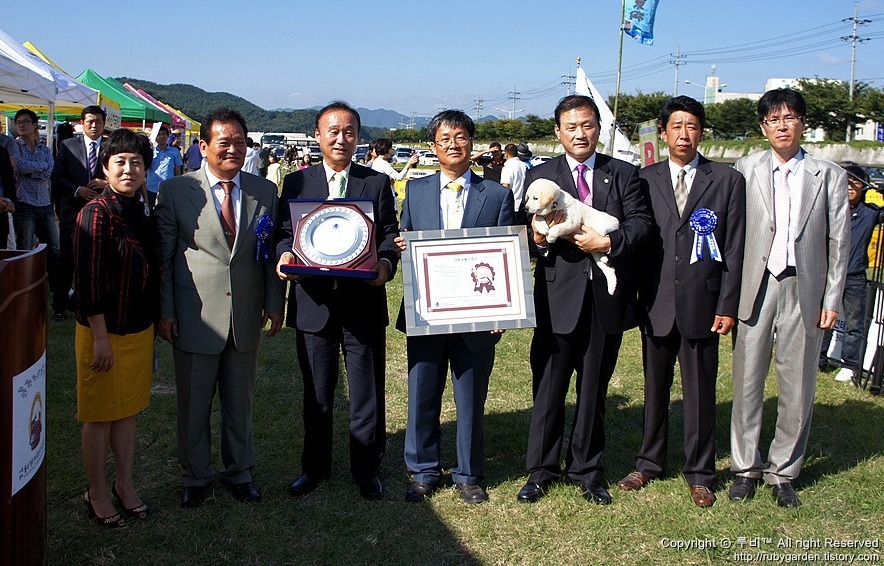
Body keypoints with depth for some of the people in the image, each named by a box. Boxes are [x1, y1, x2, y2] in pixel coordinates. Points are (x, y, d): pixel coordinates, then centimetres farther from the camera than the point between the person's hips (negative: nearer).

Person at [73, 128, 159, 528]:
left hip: (139, 330, 7)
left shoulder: (140, 213, 6)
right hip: (103, 331, -7)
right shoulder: (96, 213, -16)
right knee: (100, 416, 7)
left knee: (128, 411, 16)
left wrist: (154, 322, 14)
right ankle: (96, 492, 23)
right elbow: (88, 281, -18)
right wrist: (101, 338, -18)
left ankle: (125, 484, 30)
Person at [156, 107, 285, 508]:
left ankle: (239, 472, 32)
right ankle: (195, 476, 29)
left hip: (247, 315, 2)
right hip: (195, 317, -2)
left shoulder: (265, 191, 4)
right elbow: (163, 255, -2)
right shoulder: (175, 191, -3)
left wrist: (274, 303, 2)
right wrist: (165, 310, -5)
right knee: (193, 404, 10)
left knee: (240, 402, 15)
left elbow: (273, 252, 7)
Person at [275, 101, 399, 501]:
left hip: (364, 304, -1)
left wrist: (385, 262, -19)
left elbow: (390, 234, 2)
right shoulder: (296, 182, 8)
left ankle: (366, 469, 24)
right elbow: (285, 233, 7)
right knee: (316, 395, 14)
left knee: (367, 394, 7)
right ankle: (314, 467, 30)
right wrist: (285, 255, -16)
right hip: (314, 303, 1)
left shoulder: (378, 183, 6)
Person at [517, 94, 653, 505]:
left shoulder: (624, 174, 7)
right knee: (548, 387, 6)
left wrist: (609, 242, -18)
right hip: (559, 297, -1)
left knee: (594, 390, 13)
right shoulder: (539, 177, 5)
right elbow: (530, 235, 1)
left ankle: (586, 471, 27)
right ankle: (540, 470, 21)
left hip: (608, 298, 1)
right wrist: (537, 240, -20)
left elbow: (642, 222, -3)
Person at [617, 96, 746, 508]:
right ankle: (649, 462, 29)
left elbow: (734, 248, -1)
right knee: (655, 387, 13)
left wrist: (727, 305, -6)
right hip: (657, 303, 2)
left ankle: (699, 473, 21)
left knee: (700, 391, 6)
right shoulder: (645, 180, 5)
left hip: (702, 304, -2)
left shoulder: (727, 180, 1)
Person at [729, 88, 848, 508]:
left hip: (804, 290, 0)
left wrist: (832, 299, -1)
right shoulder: (745, 169, 4)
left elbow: (838, 242, 5)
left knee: (797, 387, 6)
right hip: (755, 286, 0)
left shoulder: (829, 176, 6)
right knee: (747, 382, 6)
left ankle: (783, 471, 21)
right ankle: (745, 466, 21)